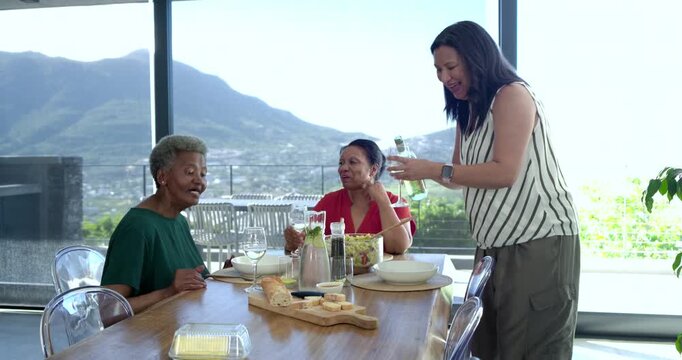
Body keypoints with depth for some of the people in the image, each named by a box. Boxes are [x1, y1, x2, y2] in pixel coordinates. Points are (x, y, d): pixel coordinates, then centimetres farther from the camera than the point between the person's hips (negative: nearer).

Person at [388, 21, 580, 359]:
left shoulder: (513, 95, -10)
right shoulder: (468, 112, 18)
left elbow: (505, 172, -20)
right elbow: (460, 176, 20)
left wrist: (435, 169, -18)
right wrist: (424, 170, 1)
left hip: (539, 241, -9)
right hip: (494, 245, 9)